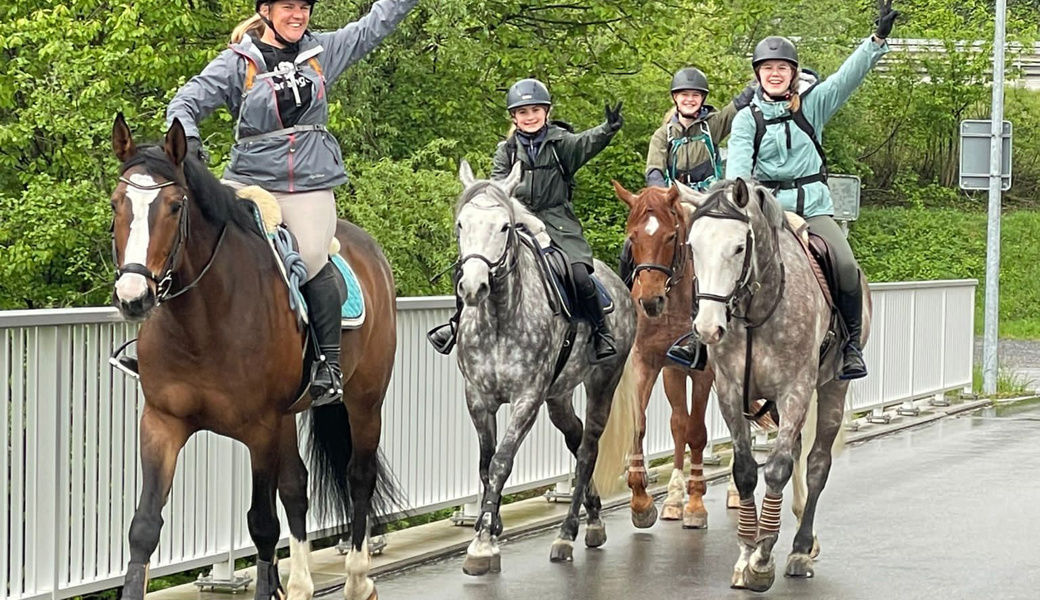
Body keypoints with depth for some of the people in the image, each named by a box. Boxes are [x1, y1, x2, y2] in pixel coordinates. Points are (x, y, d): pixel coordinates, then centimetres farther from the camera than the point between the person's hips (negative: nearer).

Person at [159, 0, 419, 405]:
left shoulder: (322, 53, 11)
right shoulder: (238, 62, 1)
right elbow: (189, 101, -5)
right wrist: (185, 138, -23)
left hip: (311, 185, 1)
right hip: (250, 180, -1)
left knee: (311, 258, -19)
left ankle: (330, 364, -8)